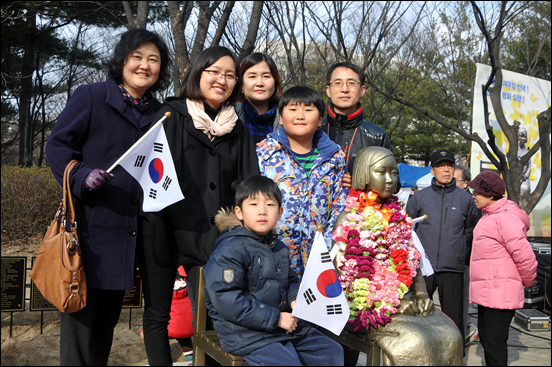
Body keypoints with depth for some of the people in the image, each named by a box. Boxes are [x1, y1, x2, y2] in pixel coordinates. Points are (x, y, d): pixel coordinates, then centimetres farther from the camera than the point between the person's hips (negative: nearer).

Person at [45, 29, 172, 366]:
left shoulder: (159, 113, 13)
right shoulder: (91, 96, -3)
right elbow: (58, 145, -6)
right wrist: (81, 176, -21)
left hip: (129, 230, 6)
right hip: (91, 226, -5)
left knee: (110, 312, 17)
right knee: (83, 308, 0)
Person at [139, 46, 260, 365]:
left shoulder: (239, 130, 12)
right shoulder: (172, 116, 1)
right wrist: (154, 225, -13)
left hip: (211, 235, 2)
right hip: (165, 228, -2)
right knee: (157, 315, 7)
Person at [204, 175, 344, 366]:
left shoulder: (278, 247, 11)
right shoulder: (230, 250, -17)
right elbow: (227, 301, -24)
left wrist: (295, 300, 0)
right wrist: (275, 318, -22)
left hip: (286, 325, 8)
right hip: (246, 333, -8)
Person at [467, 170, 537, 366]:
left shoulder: (505, 218, -18)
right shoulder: (489, 217, 15)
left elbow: (525, 256, -19)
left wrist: (527, 282, -4)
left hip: (500, 293, -10)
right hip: (486, 292, 10)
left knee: (494, 343, -5)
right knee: (486, 338, 18)